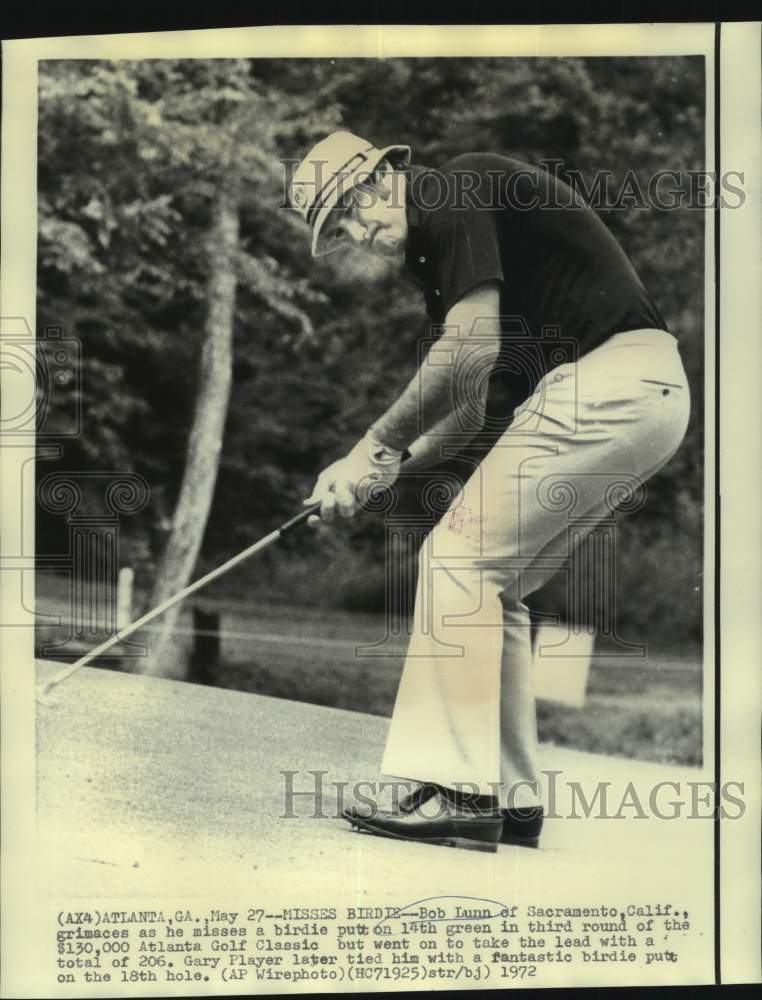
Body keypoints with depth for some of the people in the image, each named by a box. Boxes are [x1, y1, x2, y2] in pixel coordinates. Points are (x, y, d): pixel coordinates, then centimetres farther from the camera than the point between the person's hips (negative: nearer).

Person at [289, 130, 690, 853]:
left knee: (460, 555, -10)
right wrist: (392, 465, 7)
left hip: (608, 380, -10)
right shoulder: (434, 251, 23)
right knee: (491, 581, 11)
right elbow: (468, 408, 23)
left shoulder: (456, 193, -7)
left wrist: (376, 445, -9)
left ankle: (460, 792, -11)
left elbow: (471, 347, -17)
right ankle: (511, 798, 13)